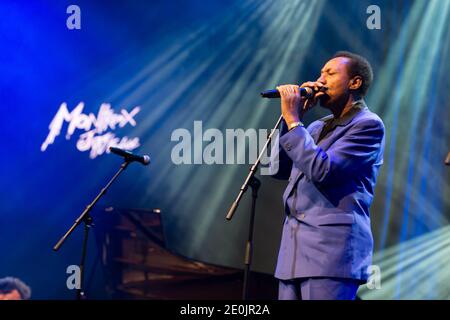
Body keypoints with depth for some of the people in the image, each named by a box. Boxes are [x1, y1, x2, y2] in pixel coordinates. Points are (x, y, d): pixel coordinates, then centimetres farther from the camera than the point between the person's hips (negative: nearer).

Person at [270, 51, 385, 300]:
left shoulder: (368, 125, -2)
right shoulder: (317, 127, 23)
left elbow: (322, 170, -14)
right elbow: (280, 169, 15)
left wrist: (293, 120, -8)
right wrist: (295, 116, 9)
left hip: (332, 249, -8)